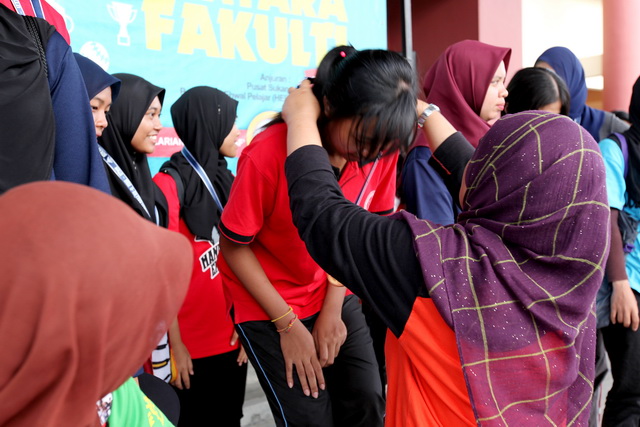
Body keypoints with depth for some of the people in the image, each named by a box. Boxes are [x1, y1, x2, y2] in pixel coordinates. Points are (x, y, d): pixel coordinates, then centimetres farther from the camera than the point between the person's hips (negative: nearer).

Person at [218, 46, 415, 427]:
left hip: (336, 296, 4)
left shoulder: (378, 151, -13)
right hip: (268, 304, -4)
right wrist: (288, 325, -13)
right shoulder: (268, 153, -27)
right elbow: (234, 248, -16)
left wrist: (333, 307, -5)